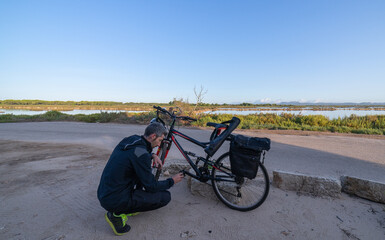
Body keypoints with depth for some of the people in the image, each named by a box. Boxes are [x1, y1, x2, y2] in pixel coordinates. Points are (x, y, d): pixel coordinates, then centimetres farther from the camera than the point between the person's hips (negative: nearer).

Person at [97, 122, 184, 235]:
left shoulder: (130, 140, 0)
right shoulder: (141, 155, -25)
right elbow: (151, 187, -16)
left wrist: (153, 156, 5)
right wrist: (172, 181, 0)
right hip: (115, 201, -9)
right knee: (166, 196, -6)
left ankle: (132, 205, 19)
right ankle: (118, 214, -2)